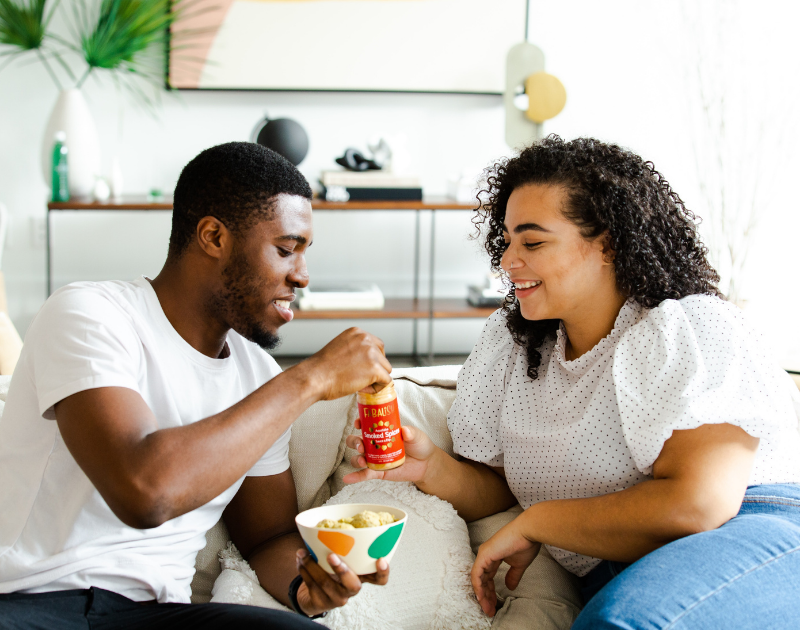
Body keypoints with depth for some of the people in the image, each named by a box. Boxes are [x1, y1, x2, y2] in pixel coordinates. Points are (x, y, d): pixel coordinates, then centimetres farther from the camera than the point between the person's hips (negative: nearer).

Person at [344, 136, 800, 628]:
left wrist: (534, 523, -12)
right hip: (620, 575, 5)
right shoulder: (508, 346, 10)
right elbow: (496, 488, 16)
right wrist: (433, 469, -7)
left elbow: (696, 505, -22)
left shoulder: (690, 331, -10)